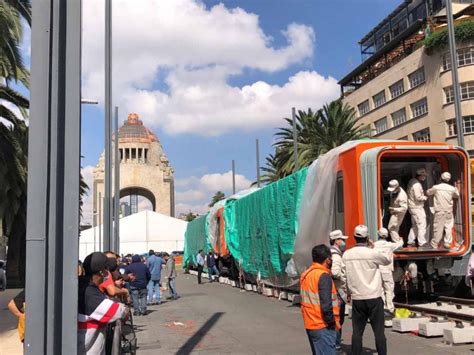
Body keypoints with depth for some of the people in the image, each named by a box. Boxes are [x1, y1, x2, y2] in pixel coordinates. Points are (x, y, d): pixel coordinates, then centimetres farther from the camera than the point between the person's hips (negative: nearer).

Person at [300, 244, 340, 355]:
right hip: (323, 326, -8)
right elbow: (326, 304, -22)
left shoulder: (305, 274, 9)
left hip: (310, 324, 8)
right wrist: (332, 322, -11)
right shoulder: (323, 276, -17)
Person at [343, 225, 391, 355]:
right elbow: (388, 260, 4)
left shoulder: (346, 255, -1)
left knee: (357, 331, 9)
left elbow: (345, 276, 7)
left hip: (356, 299, 4)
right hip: (374, 298, -3)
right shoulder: (372, 253, -13)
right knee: (379, 331, 4)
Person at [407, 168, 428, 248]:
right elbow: (418, 197, -24)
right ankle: (422, 243, -2)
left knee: (414, 225, 17)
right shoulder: (416, 184, -20)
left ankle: (410, 242, 20)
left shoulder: (411, 181, 10)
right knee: (422, 225, -4)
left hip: (412, 207, 10)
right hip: (417, 207, -10)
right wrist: (425, 197, -7)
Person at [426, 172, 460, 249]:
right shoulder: (452, 188, -3)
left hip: (439, 212, -1)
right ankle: (447, 243, 12)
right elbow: (457, 196, 17)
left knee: (438, 228, 3)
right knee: (449, 227, 10)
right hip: (449, 212, 1)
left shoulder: (436, 187, -8)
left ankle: (434, 244, 8)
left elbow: (428, 193, 7)